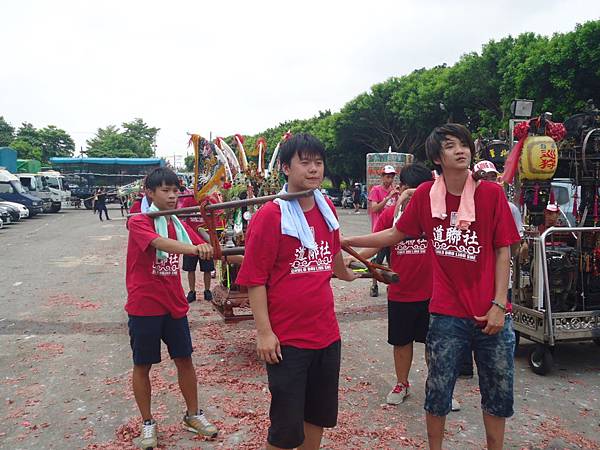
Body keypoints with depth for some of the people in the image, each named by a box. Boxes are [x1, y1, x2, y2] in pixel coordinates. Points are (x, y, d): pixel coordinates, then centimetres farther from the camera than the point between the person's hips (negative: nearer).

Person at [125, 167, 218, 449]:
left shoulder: (179, 224, 6)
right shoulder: (138, 222, -13)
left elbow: (203, 249, 2)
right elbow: (160, 242, -32)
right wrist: (195, 248, -49)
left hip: (174, 304, 5)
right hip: (144, 306, -5)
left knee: (184, 360, 12)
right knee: (142, 365, 9)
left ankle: (193, 415, 30)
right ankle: (147, 422, 27)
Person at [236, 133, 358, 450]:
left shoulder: (327, 209, 4)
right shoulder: (269, 216, -14)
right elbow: (255, 279, -15)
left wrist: (346, 274, 40)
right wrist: (264, 331, -17)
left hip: (327, 333, 6)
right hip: (286, 339, -6)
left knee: (319, 413, 21)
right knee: (286, 423, 8)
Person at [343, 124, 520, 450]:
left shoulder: (491, 193, -5)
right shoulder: (425, 195, -3)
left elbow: (502, 251, -2)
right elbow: (396, 234, 8)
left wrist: (499, 305, -8)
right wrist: (346, 241, 5)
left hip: (491, 314, 0)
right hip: (447, 314, 0)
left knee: (499, 392, 15)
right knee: (438, 391, 10)